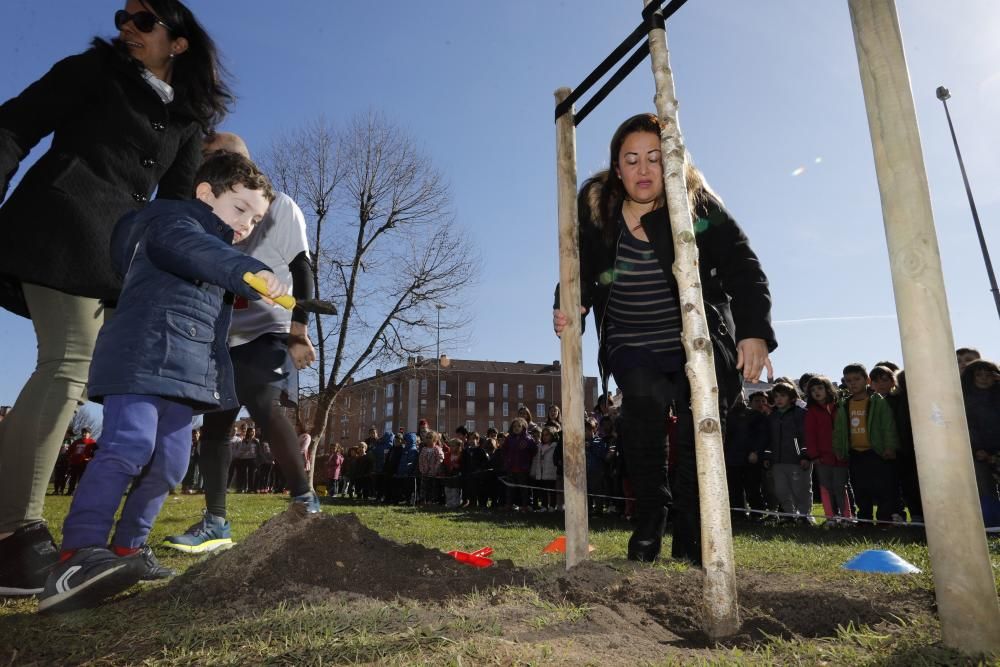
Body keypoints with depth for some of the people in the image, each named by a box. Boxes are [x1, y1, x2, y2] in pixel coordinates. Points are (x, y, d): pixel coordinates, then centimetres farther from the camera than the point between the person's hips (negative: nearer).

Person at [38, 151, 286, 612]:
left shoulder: (213, 261, 28)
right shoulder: (172, 220, -2)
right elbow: (195, 250, -28)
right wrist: (249, 271, -44)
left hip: (183, 371, 9)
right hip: (142, 359, -9)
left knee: (169, 462, 6)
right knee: (129, 448, -22)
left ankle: (127, 548, 19)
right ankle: (77, 554, -23)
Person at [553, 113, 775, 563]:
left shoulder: (700, 207, -10)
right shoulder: (595, 213, -5)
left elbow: (743, 269, -16)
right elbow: (580, 277, 4)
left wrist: (755, 331, -30)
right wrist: (567, 309, -17)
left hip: (698, 343, 0)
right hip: (632, 346, 1)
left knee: (702, 419, -17)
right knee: (643, 396, -27)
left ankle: (691, 534, 2)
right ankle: (649, 520, -9)